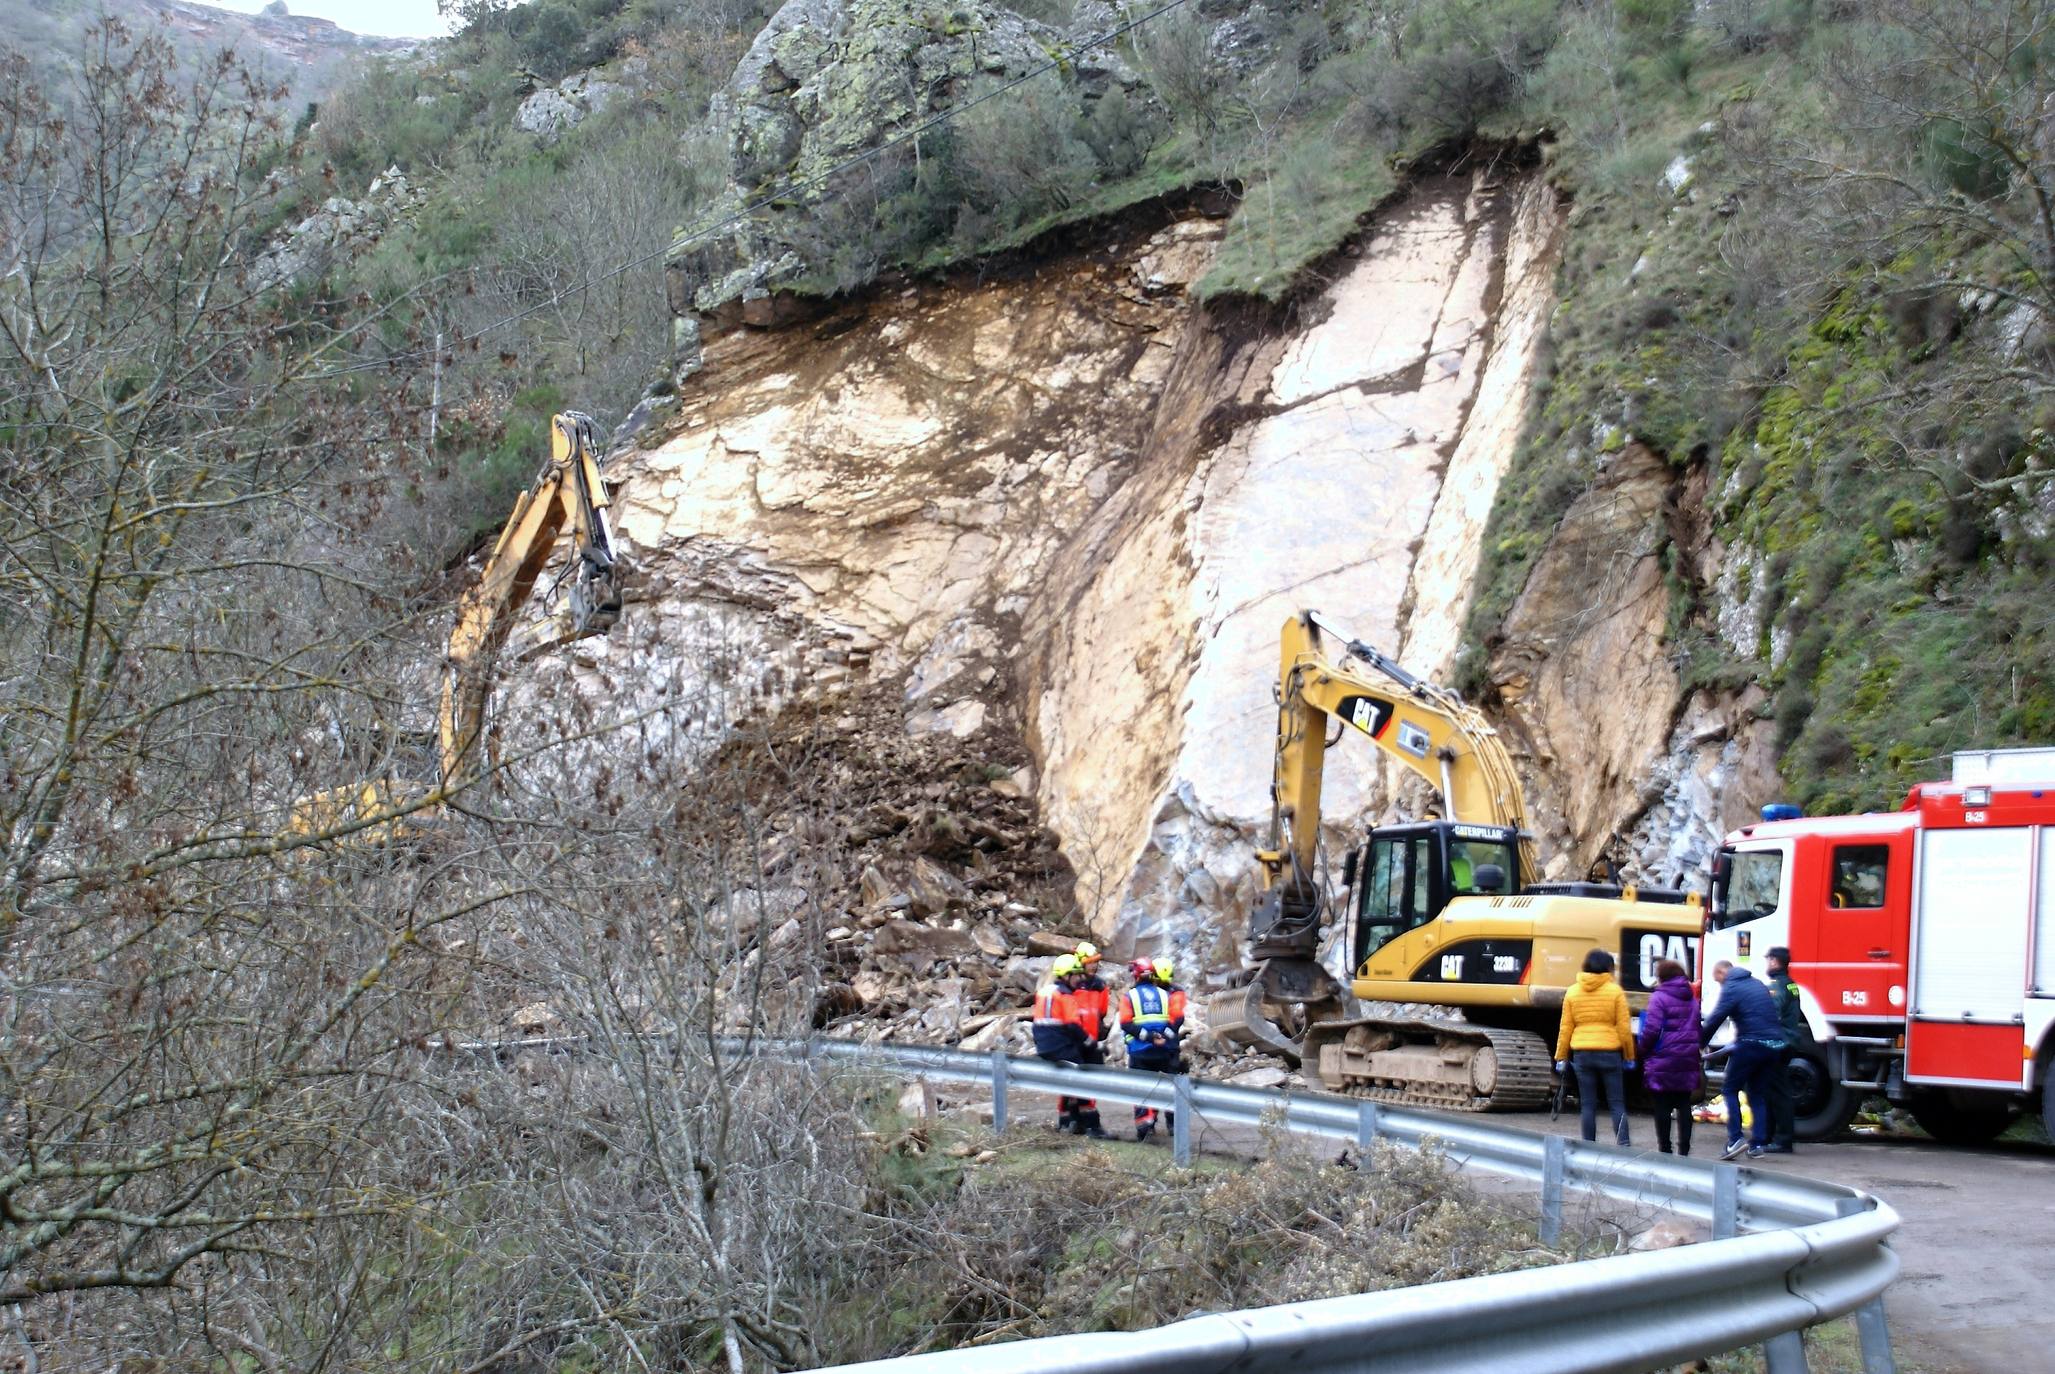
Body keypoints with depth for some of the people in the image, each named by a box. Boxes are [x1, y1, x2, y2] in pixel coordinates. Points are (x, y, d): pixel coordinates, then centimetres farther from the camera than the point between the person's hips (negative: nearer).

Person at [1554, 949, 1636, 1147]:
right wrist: (1629, 1056, 6)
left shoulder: (1572, 992, 4)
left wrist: (1561, 1057, 12)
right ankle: (1623, 1143, -9)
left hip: (1582, 1054, 2)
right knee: (1617, 1103, 4)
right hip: (1609, 1052, -2)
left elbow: (1565, 1029, 6)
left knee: (1588, 1104, 7)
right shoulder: (1615, 991, -4)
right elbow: (1624, 1028, -3)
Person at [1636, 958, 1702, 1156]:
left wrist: (1643, 1050, -3)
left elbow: (1652, 1029, -17)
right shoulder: (1692, 999, 12)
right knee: (1684, 1106, 9)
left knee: (1662, 1106, 2)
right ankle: (1684, 1149, 9)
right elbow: (1697, 1029, 15)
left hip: (1663, 1060, -6)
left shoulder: (1659, 997, -11)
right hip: (1688, 1061, 6)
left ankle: (1664, 1149, 3)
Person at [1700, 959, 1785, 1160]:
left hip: (1751, 1044, -8)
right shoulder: (1757, 984, 21)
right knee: (1757, 1092, 15)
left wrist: (1699, 1043, -2)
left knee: (1730, 1089, 3)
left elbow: (1715, 1019, -10)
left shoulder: (1731, 988, -4)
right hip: (1773, 1043, 8)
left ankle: (1735, 1139, -8)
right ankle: (1759, 1144, 9)